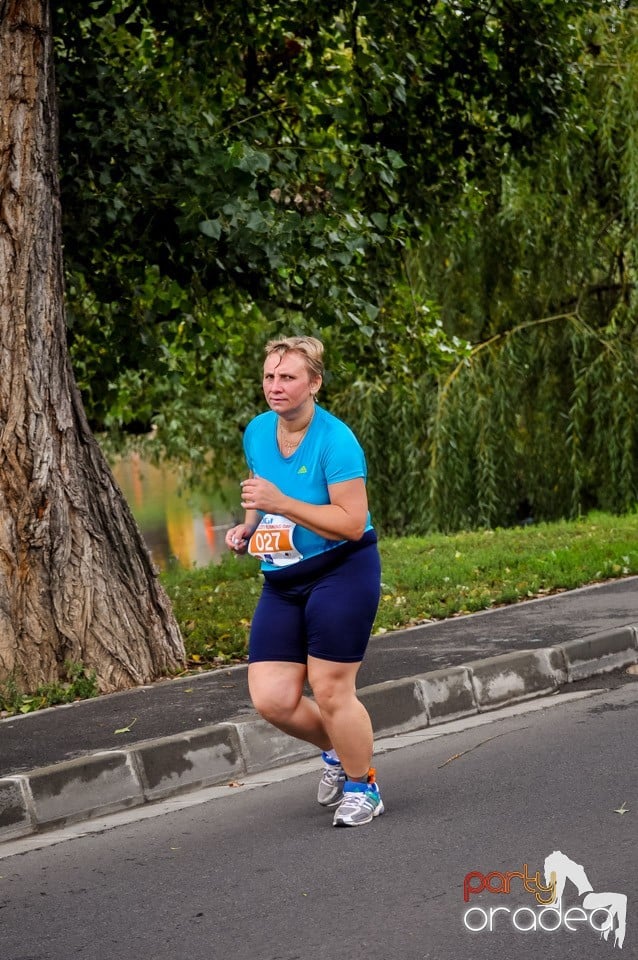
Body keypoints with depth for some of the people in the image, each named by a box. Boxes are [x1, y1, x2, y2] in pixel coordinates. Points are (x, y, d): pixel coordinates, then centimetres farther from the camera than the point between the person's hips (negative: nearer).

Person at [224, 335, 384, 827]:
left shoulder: (335, 440, -17)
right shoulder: (257, 432, 5)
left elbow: (352, 523, -22)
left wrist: (281, 504, -27)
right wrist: (249, 526, 4)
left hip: (342, 574, -7)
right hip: (282, 583, 7)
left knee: (330, 690, -5)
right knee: (271, 698, -1)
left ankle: (362, 786, 19)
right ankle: (337, 750, 29)